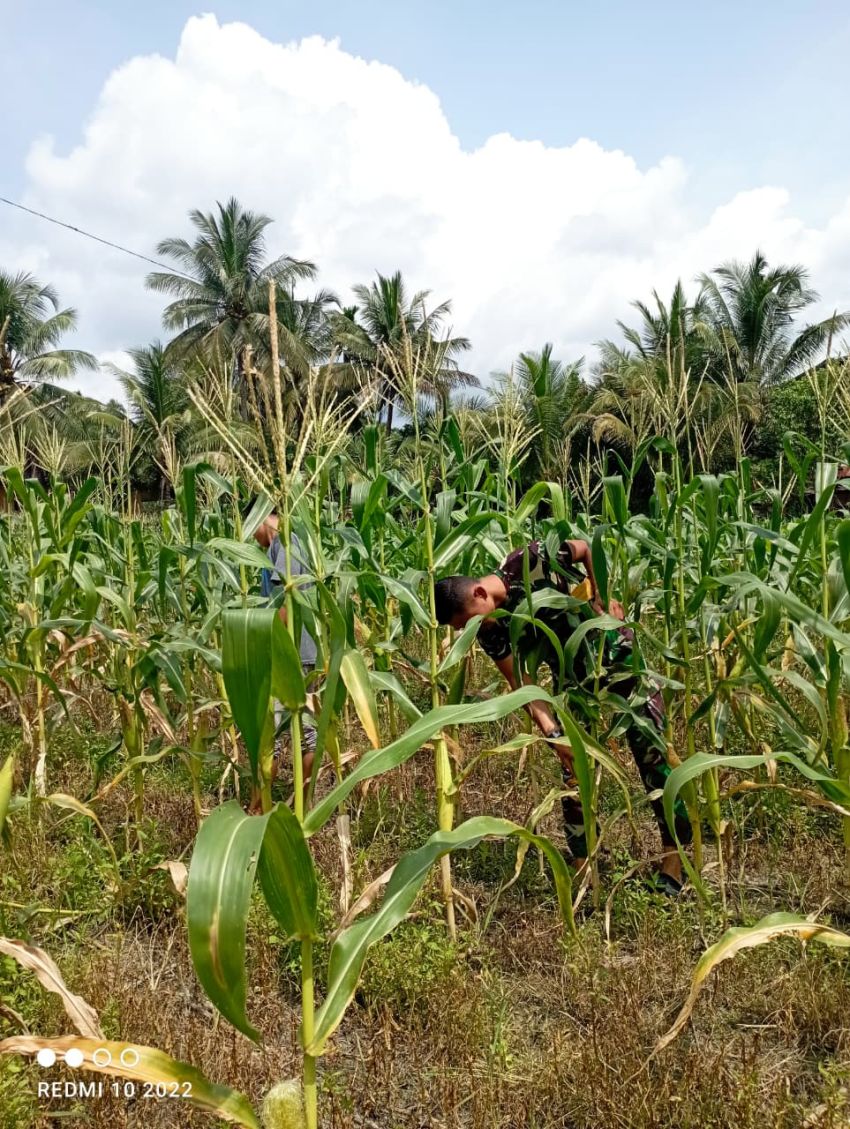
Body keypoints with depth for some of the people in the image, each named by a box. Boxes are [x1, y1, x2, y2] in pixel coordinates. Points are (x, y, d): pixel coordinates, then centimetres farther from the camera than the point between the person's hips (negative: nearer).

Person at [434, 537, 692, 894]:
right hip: (572, 680, 3)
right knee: (574, 768, 1)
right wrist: (552, 733, -27)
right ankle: (583, 866, 14)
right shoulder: (492, 630, -14)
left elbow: (587, 549, -7)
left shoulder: (531, 561, -24)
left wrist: (602, 597, -14)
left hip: (619, 655, -3)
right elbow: (521, 683, -15)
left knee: (652, 754, -1)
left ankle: (674, 854, 13)